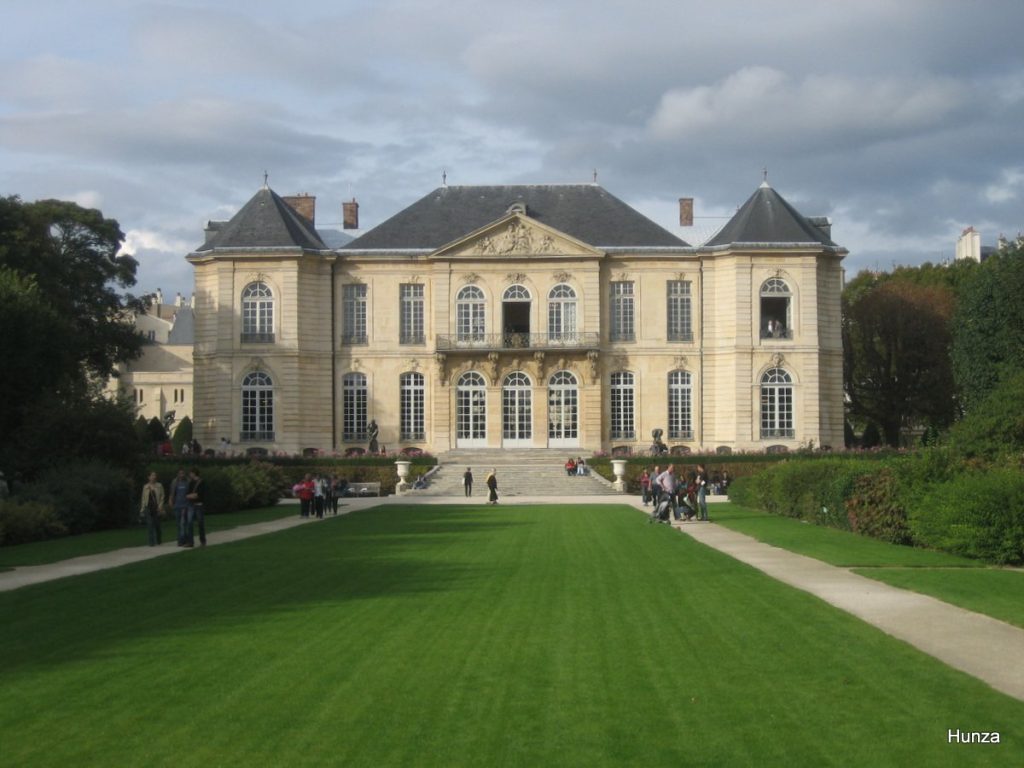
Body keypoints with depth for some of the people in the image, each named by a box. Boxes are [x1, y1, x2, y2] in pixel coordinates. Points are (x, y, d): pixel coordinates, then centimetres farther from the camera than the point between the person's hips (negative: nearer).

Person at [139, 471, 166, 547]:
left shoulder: (159, 486, 4)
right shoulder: (145, 487, 7)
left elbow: (162, 497, 3)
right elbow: (143, 498, 10)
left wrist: (160, 505, -9)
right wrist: (142, 509, 7)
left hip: (156, 507, -1)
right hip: (148, 507, 1)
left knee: (157, 525, 3)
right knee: (150, 525, -7)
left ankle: (158, 541, 22)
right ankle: (153, 542, -6)